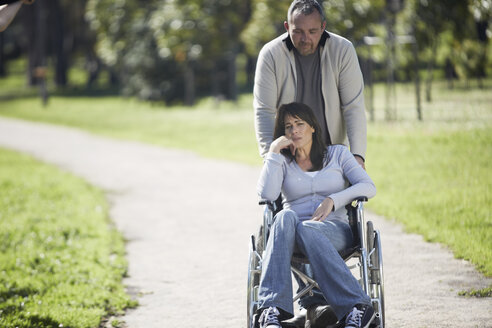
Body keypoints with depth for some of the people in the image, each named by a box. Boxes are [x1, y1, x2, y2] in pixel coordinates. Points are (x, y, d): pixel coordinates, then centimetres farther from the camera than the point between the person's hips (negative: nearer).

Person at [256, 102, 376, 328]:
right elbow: (267, 194, -2)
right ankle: (273, 309, -53)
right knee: (285, 217, -38)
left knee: (305, 229, -40)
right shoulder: (283, 162, 18)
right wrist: (274, 152, 0)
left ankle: (357, 307, -49)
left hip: (335, 231, -1)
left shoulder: (338, 154, 17)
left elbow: (368, 187, 4)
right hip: (293, 234, 1)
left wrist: (332, 200, -10)